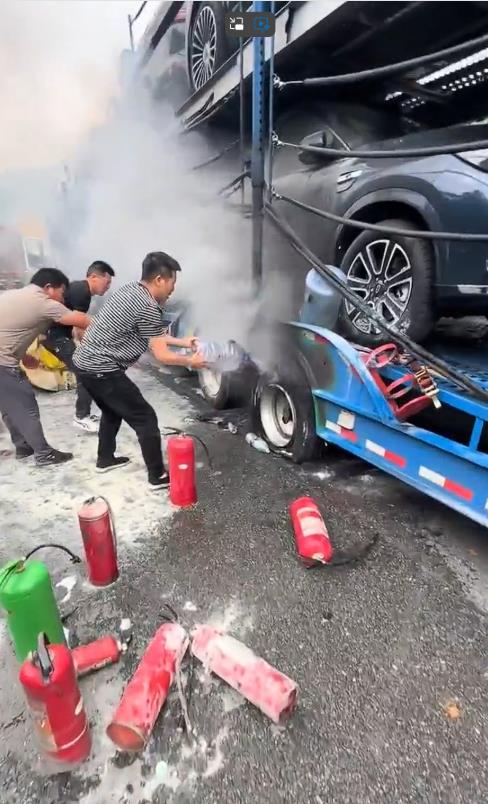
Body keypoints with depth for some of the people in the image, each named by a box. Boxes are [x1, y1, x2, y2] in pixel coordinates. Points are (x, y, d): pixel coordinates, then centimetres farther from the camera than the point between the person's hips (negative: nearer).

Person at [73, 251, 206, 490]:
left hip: (84, 361, 10)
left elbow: (153, 335, 21)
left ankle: (105, 459, 44)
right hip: (101, 369, -10)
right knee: (145, 419, 0)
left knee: (112, 411, 29)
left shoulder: (130, 290, 11)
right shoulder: (148, 308, -18)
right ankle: (158, 476, 9)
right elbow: (162, 356, -12)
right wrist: (190, 361, 3)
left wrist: (182, 342, 23)